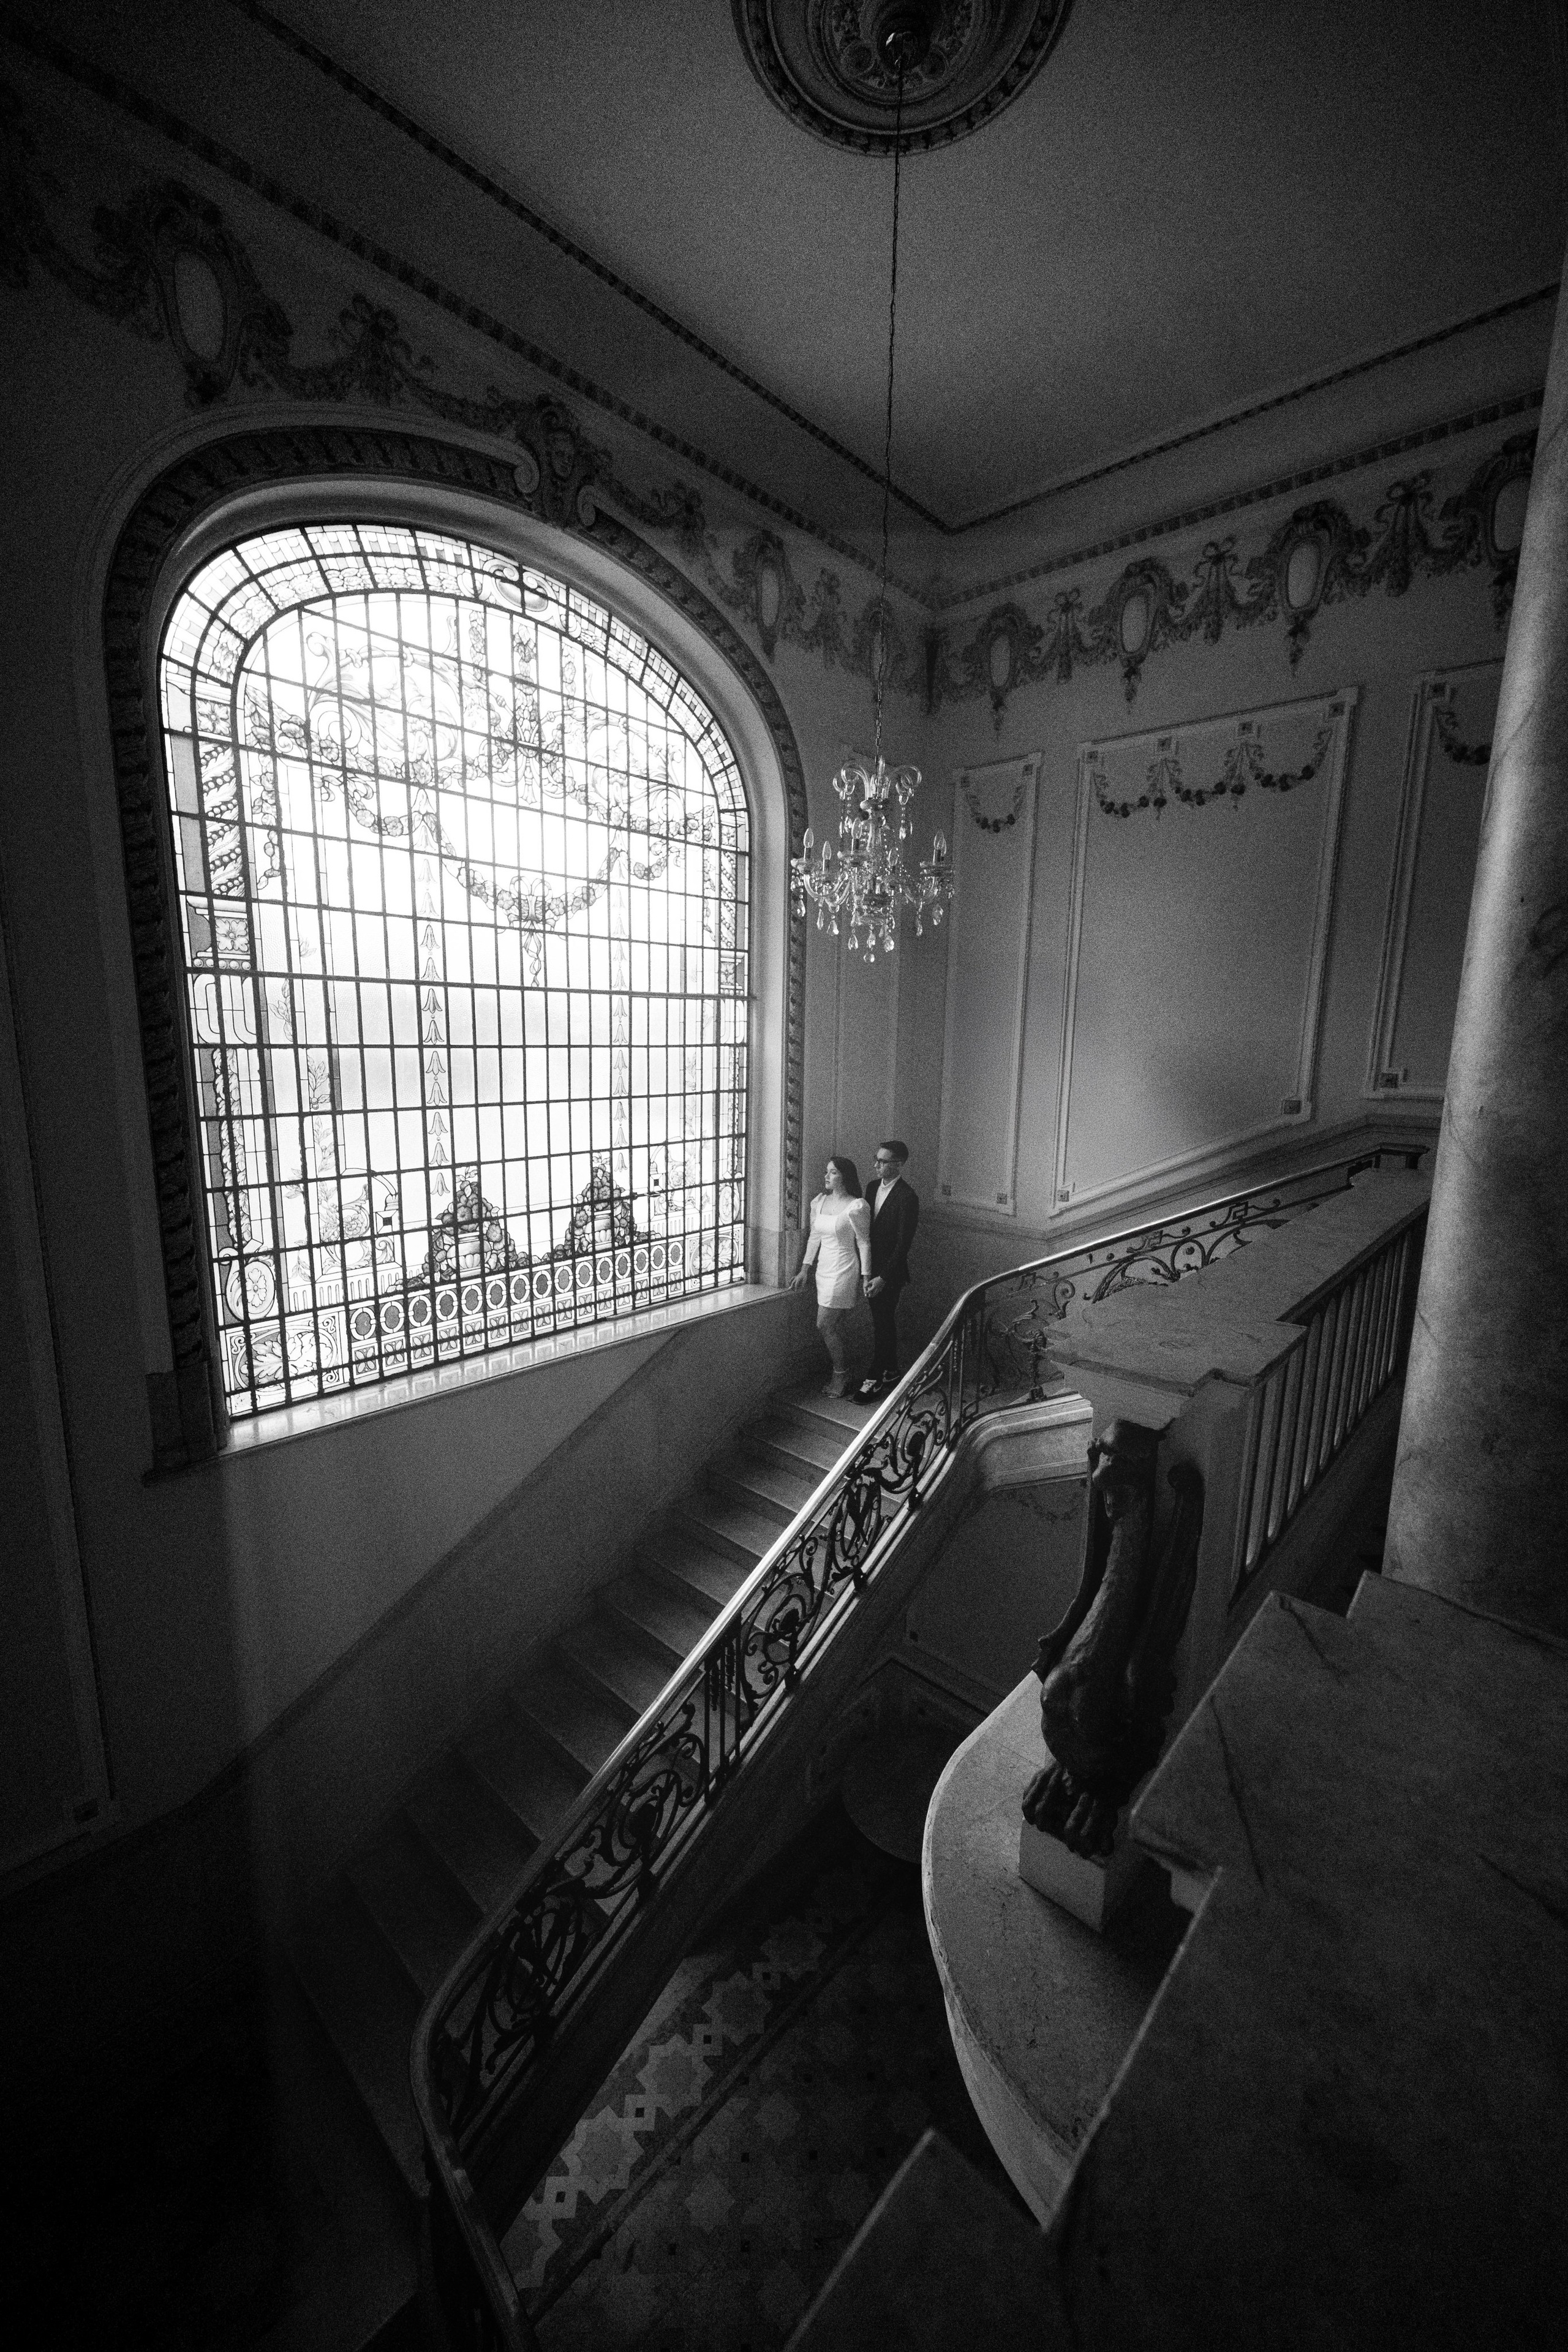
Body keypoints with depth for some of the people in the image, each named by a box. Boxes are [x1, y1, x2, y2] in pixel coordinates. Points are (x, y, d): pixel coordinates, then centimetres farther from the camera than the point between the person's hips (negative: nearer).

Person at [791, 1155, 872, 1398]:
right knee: (837, 1327, 12)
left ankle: (841, 1377, 11)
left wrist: (865, 1277, -10)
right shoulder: (819, 1202, 6)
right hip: (824, 1269, 7)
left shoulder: (856, 1207, -15)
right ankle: (841, 1376, 24)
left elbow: (864, 1243, -10)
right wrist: (805, 1269, 14)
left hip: (844, 1271, -7)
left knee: (825, 1324, -6)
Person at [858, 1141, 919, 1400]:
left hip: (891, 1273, -7)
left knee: (883, 1323, 1)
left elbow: (903, 1243, -19)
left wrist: (884, 1277, -20)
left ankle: (875, 1379, 12)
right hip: (872, 1268, 7)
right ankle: (891, 1373, 30)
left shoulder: (907, 1197, -17)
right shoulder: (873, 1187, 7)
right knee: (884, 1322, 17)